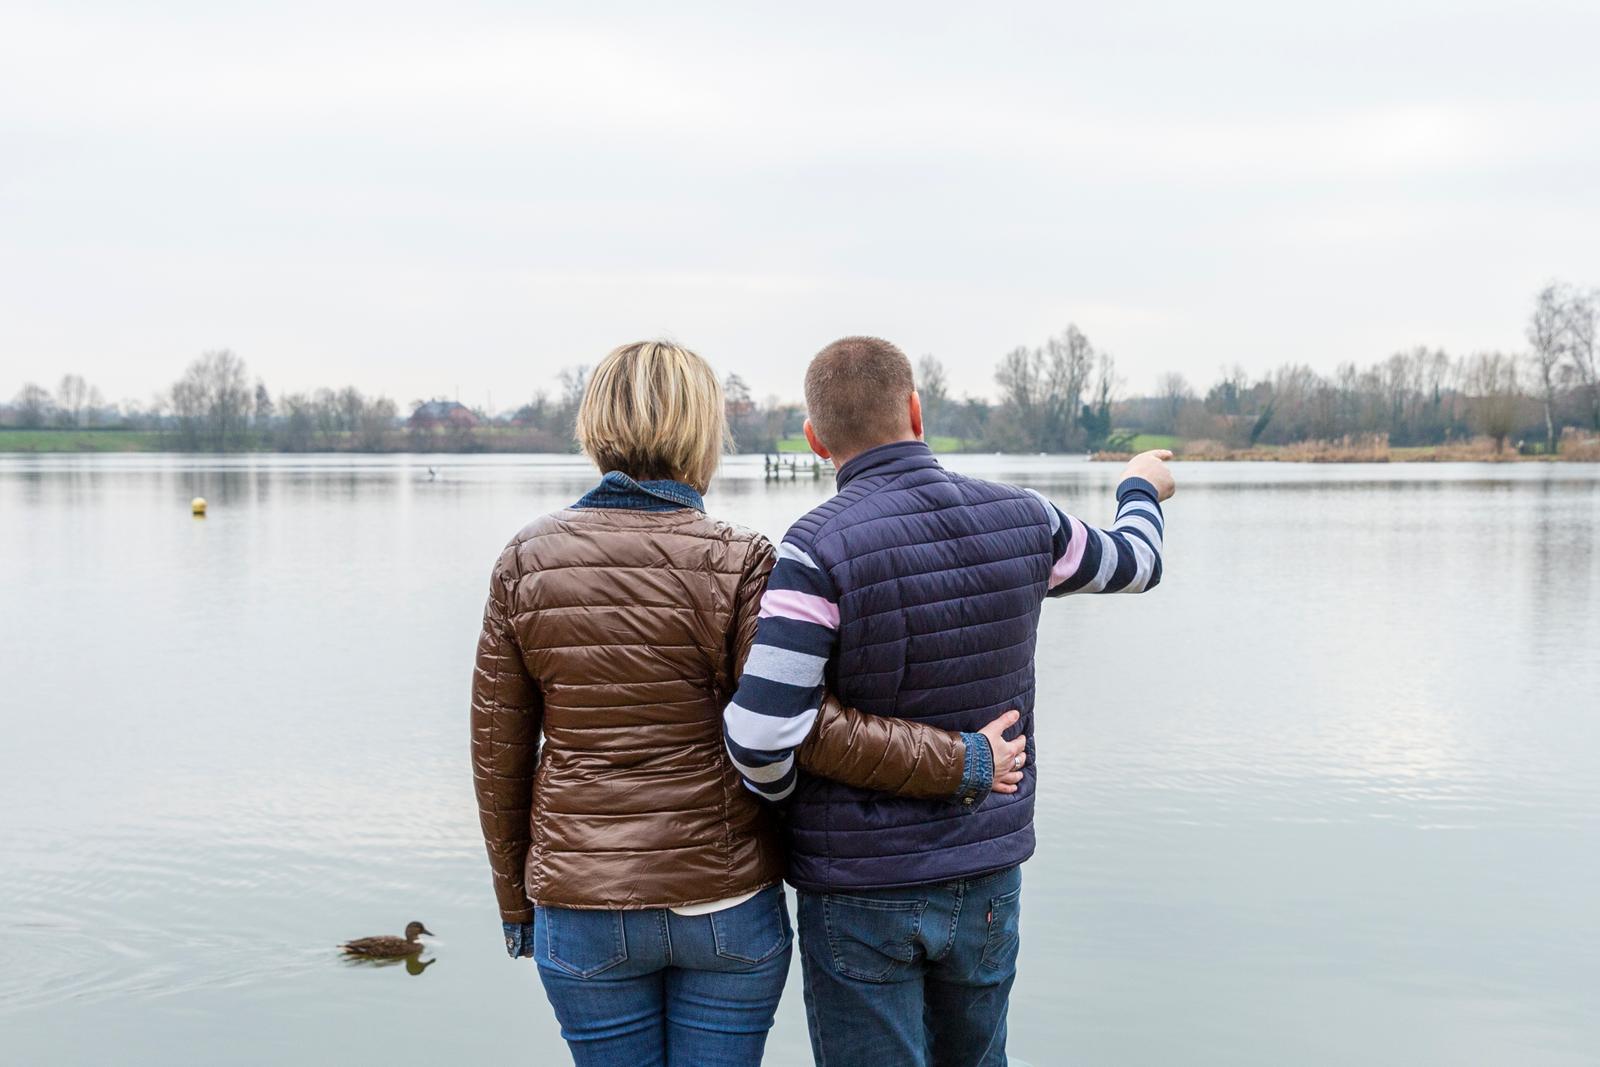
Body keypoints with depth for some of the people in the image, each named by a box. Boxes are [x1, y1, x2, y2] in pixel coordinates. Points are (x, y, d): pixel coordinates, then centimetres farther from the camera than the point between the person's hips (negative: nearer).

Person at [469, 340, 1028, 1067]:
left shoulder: (526, 563, -5)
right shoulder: (733, 564, -13)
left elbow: (498, 753, 0)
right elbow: (795, 728, -21)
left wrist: (517, 902, 12)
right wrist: (958, 764, -10)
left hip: (586, 909, 2)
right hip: (726, 904, -1)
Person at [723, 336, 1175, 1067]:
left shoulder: (817, 550, -20)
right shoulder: (1020, 521, -5)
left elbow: (760, 733, -26)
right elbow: (1133, 564, 16)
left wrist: (792, 798, -2)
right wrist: (1143, 486, 39)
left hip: (858, 889, -4)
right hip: (984, 878, 5)